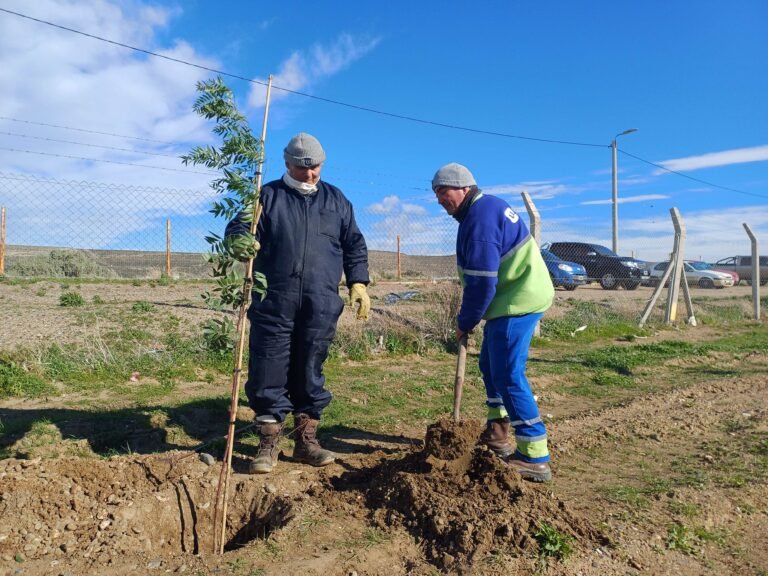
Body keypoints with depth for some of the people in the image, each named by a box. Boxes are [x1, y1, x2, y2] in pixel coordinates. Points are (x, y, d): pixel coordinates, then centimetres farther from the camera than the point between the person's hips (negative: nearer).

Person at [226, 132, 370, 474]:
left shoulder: (335, 200, 15)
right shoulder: (268, 196, 9)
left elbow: (354, 245, 17)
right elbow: (238, 227, 2)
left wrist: (358, 283, 6)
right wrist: (239, 241, -23)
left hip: (321, 305, 2)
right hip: (274, 302, -1)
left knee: (310, 372, 8)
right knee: (268, 371, -1)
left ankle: (306, 440, 21)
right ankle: (269, 443, 12)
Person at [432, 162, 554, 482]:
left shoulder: (479, 218, -19)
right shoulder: (488, 206, 15)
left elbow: (482, 282, -21)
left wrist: (465, 322, -8)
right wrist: (469, 318, 15)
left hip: (516, 302, -11)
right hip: (522, 296, 11)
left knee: (509, 376, -9)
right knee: (491, 365, 19)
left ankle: (535, 458, -2)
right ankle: (497, 435, 32)